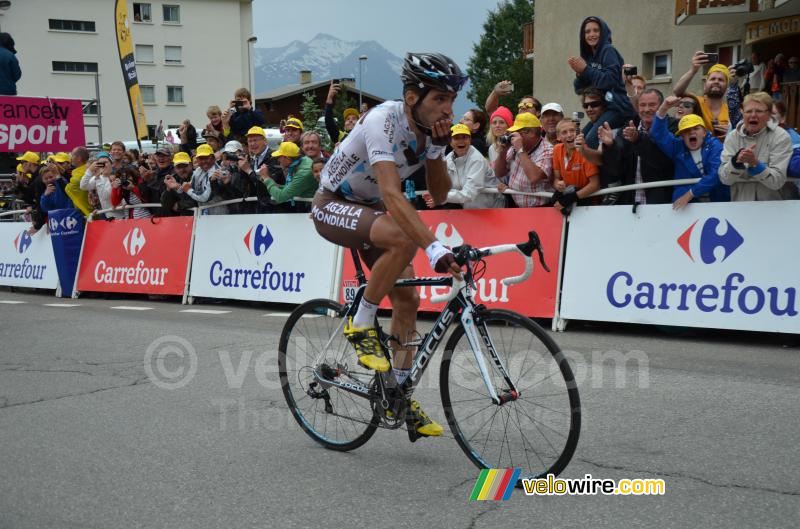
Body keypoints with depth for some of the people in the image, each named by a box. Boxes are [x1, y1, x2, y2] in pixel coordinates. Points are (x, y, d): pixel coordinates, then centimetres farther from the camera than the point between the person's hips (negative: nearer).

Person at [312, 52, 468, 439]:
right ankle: (360, 325, -16)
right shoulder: (384, 121, -31)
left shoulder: (431, 128, -7)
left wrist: (437, 148, -21)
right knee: (404, 239, -35)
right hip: (333, 206, -8)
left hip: (369, 210, 8)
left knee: (407, 298, -1)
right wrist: (435, 248, -53)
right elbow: (392, 194, -44)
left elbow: (438, 195, -5)